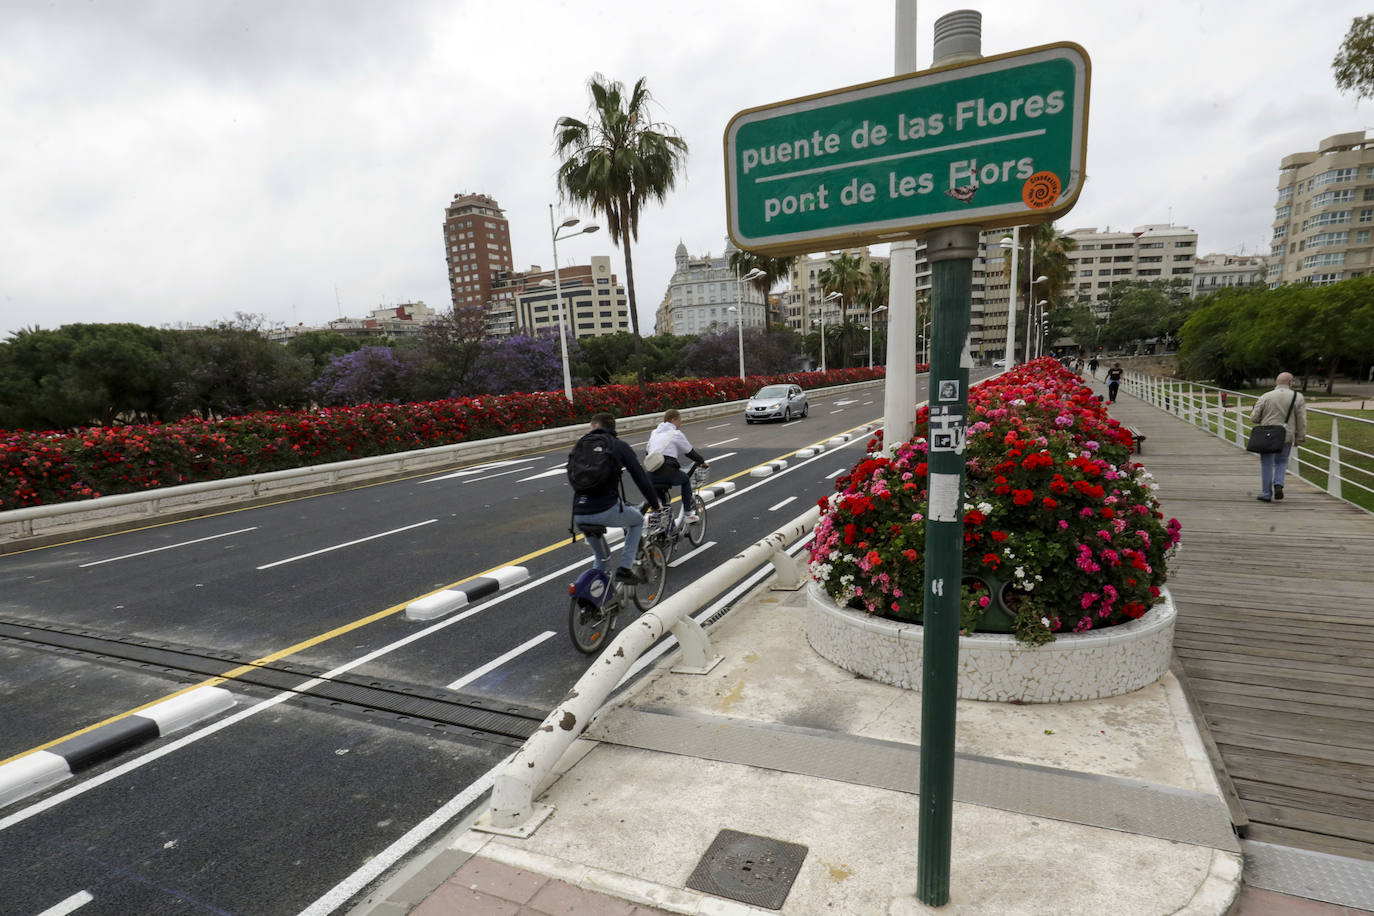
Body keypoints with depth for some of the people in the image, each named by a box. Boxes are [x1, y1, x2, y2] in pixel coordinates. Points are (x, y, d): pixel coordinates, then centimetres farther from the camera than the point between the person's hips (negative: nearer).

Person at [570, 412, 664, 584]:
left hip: (578, 514, 4)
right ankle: (625, 568, 16)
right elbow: (640, 477, 4)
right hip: (606, 510, -4)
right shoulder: (620, 446, 5)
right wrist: (655, 504, 15)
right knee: (638, 520, 26)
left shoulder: (580, 446, 15)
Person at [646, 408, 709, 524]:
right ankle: (688, 514, 23)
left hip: (651, 475, 4)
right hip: (668, 471, -4)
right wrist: (702, 462, 25)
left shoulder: (654, 432, 22)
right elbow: (690, 452, 11)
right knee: (685, 479, 24)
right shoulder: (676, 434, 5)